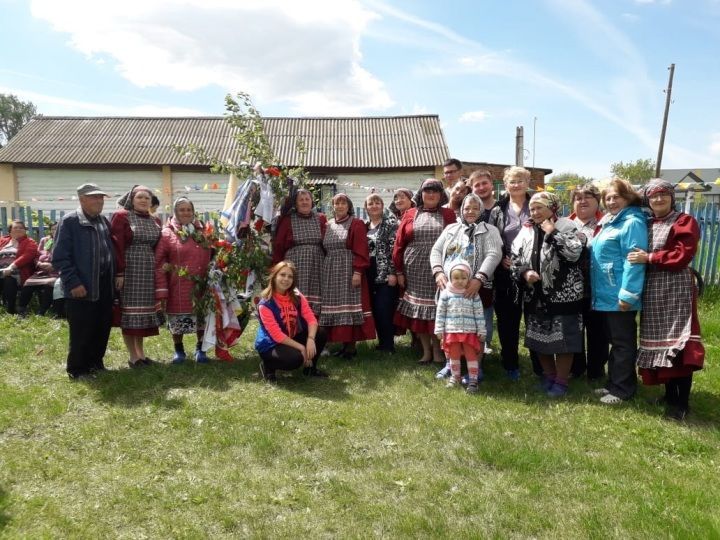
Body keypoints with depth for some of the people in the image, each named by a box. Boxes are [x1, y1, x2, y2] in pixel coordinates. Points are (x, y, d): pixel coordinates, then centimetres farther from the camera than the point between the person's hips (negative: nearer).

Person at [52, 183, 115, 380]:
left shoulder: (105, 221, 13)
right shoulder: (69, 221, -8)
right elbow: (60, 257, -13)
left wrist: (115, 277, 8)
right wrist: (73, 283, -18)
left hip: (104, 285, 7)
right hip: (82, 287, -6)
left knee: (103, 328, 13)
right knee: (81, 332, 2)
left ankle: (95, 363, 29)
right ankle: (77, 370, 16)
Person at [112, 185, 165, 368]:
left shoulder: (154, 221, 14)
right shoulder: (121, 216, -4)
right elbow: (116, 246, -11)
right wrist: (119, 272, -17)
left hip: (148, 272, 6)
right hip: (129, 270, -6)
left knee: (144, 311, 10)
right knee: (129, 312, -1)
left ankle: (140, 351, 21)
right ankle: (133, 356, 7)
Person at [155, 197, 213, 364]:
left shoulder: (203, 231, 10)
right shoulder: (167, 233, -3)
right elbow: (159, 263, -7)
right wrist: (161, 291, -13)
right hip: (179, 289, -3)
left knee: (203, 318, 10)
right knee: (178, 321, 7)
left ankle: (200, 349, 27)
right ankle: (178, 350, 27)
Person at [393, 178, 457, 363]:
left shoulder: (448, 215, 5)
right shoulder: (410, 215, 7)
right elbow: (399, 244, 4)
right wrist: (399, 271, 0)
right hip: (415, 270, 2)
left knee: (437, 309, 3)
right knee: (418, 308, 6)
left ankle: (437, 350, 18)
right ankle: (426, 350, 19)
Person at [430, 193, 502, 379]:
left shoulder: (489, 230, 3)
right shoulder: (451, 228, 16)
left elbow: (494, 255, -11)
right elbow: (436, 250, 11)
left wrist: (479, 278, -24)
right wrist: (438, 272, -8)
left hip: (475, 288, -4)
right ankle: (451, 363, 28)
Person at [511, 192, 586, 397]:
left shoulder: (566, 226, -5)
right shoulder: (526, 231, 8)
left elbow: (574, 253, -20)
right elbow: (514, 258, 7)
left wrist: (552, 232, -17)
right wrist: (524, 272, -11)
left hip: (562, 295, -5)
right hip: (535, 296, 5)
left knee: (562, 338, 1)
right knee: (539, 337, 14)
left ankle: (561, 381, 16)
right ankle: (549, 375, 33)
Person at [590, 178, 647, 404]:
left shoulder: (633, 222, -13)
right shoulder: (609, 222, 17)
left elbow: (634, 260, -21)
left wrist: (627, 293, -25)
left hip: (620, 295, -9)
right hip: (606, 294, 10)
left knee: (623, 342, 1)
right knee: (614, 340, 16)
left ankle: (622, 389, 10)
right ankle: (613, 383, 27)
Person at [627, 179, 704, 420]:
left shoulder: (685, 221, -1)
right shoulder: (646, 225, 15)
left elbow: (683, 255, -13)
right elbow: (639, 254, 18)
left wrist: (649, 258, -16)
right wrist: (640, 259, -2)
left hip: (676, 289, -6)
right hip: (652, 290, 6)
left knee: (679, 344, -9)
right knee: (659, 342, 10)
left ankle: (682, 402, -3)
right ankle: (670, 395, 22)